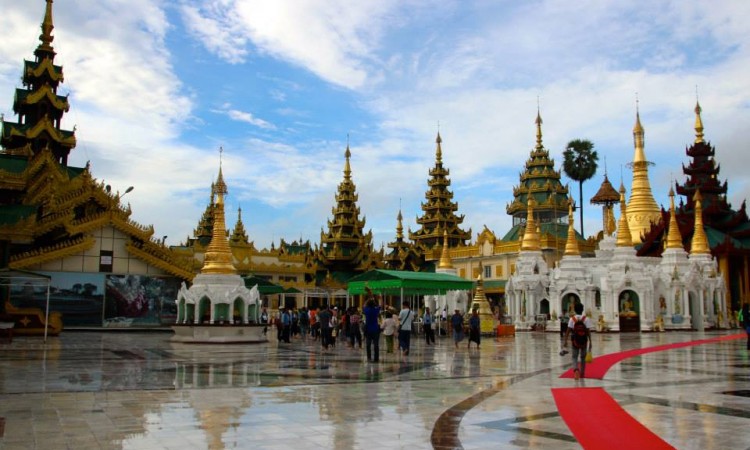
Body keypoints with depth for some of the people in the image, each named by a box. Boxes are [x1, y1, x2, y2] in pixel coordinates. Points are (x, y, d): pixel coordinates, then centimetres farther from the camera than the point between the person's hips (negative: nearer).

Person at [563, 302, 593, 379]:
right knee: (583, 357, 18)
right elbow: (588, 331, -10)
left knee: (575, 357, 6)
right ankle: (582, 373, 25)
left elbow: (568, 330, -10)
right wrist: (590, 342, -8)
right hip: (584, 341, 1)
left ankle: (576, 369, -22)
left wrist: (566, 341, -7)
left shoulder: (572, 319, -6)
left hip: (575, 341, -1)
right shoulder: (586, 319, -6)